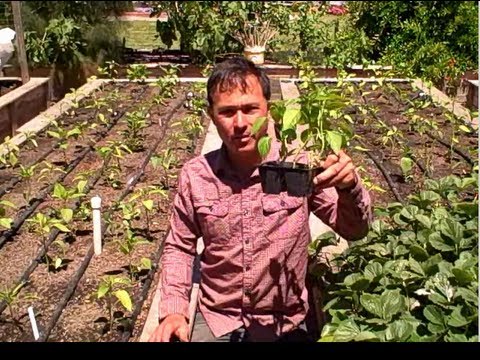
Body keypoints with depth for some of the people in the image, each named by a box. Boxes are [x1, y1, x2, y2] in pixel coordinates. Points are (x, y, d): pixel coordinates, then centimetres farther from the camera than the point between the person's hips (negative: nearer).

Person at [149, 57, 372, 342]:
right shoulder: (195, 175, -9)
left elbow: (355, 230, -11)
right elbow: (180, 247, 5)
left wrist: (350, 187, -32)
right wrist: (173, 310, -8)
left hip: (284, 324, 0)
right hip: (216, 321, 1)